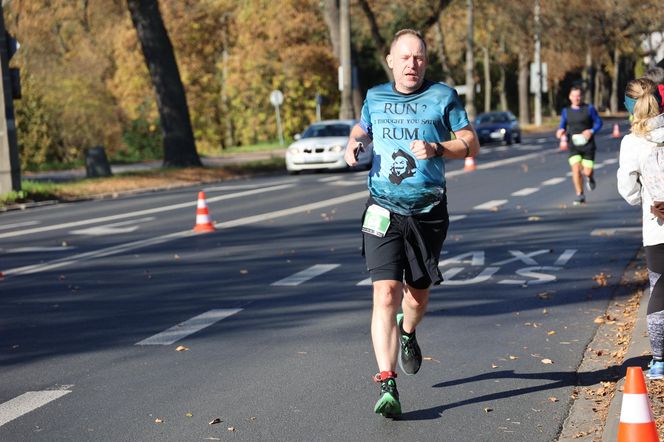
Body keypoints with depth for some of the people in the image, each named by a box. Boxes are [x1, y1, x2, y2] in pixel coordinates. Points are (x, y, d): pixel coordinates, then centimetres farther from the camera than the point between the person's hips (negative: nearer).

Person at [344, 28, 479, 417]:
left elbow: (472, 145, 1)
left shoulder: (443, 97, 1)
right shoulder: (375, 98, 8)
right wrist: (353, 144, 3)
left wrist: (436, 148, -17)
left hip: (428, 214, 0)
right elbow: (362, 128, 27)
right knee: (386, 293, -15)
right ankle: (387, 385, -16)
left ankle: (407, 332, 51)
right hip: (383, 212, 0)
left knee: (418, 296, 14)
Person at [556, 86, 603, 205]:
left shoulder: (589, 108, 0)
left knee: (587, 172, -4)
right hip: (574, 146, 1)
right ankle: (580, 195, -4)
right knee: (576, 169, -16)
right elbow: (562, 127, 12)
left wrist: (591, 131, -17)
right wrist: (560, 131, -13)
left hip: (588, 145, -1)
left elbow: (599, 122, 3)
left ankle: (590, 177, 36)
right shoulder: (566, 111, 7)